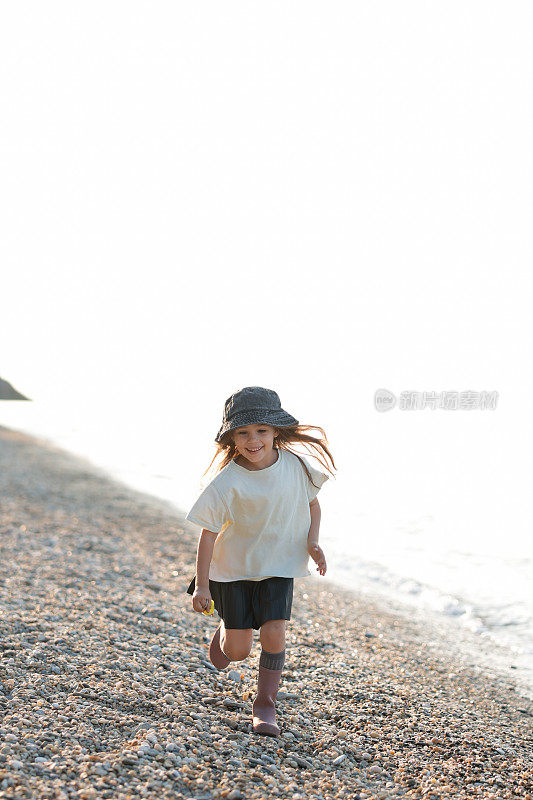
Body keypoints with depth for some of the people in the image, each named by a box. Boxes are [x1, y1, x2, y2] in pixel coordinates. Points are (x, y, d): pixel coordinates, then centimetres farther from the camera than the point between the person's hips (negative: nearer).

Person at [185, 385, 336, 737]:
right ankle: (224, 631, 39)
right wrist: (201, 585, -15)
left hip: (279, 566, 2)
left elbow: (312, 503, 7)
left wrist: (313, 542, -7)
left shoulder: (295, 466, -11)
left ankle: (265, 704, 10)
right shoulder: (227, 483, -19)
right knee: (238, 651, 2)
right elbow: (208, 533, -14)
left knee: (274, 634, -11)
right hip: (235, 567, -1)